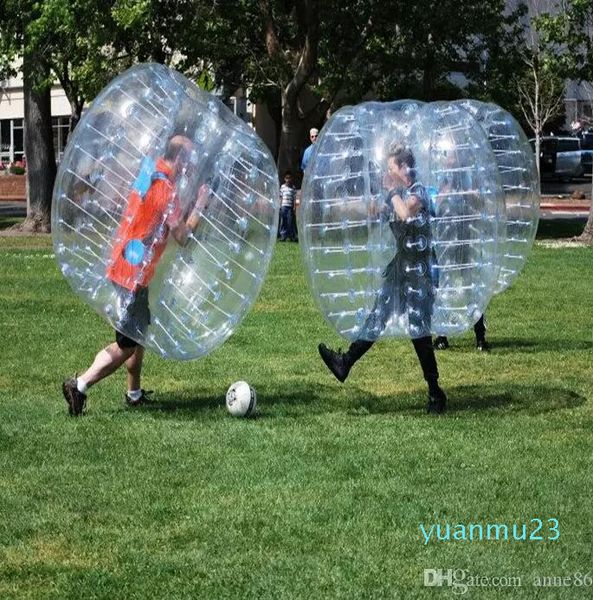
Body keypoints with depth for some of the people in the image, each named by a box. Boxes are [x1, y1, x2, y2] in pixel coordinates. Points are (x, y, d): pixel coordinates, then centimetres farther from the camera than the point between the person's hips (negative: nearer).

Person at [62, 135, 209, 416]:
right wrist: (199, 206, -4)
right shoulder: (166, 190, -18)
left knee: (139, 332, 21)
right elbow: (182, 236, -16)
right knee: (127, 345, -4)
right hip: (133, 275, -10)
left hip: (121, 266, 10)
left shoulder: (148, 174, 8)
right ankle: (80, 385, -9)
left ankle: (134, 393, 28)